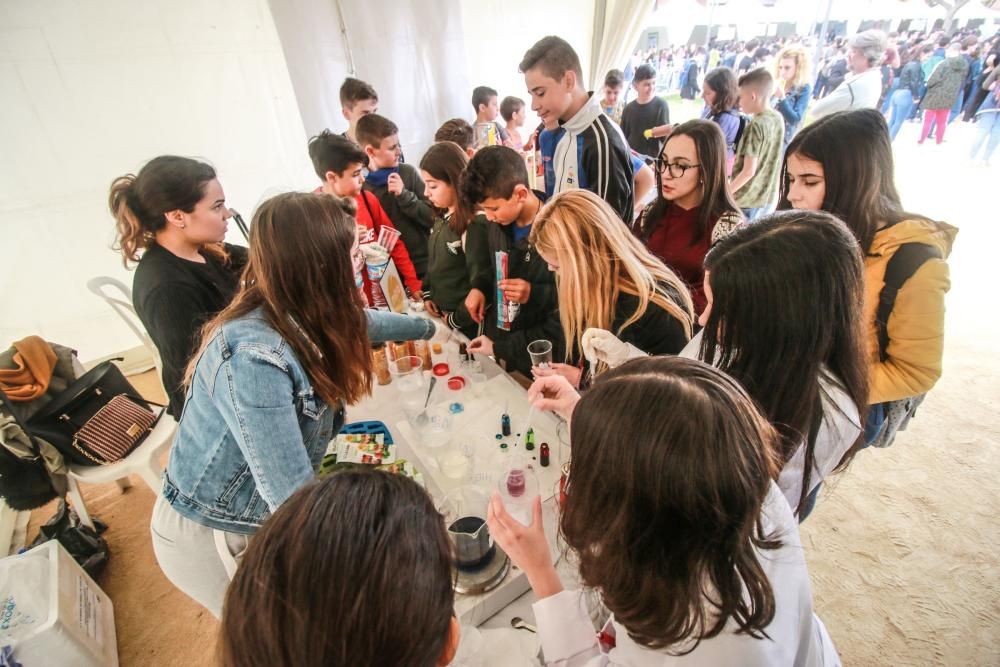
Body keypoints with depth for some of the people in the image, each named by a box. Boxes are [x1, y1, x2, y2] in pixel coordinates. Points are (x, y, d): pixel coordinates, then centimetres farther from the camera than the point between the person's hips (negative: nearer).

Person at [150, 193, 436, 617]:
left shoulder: (303, 318, -13)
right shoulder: (254, 358, -36)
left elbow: (359, 324, 8)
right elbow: (294, 503, -35)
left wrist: (427, 327, 24)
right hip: (208, 536, -6)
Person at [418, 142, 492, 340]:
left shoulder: (474, 226, -24)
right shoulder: (443, 217, 3)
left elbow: (482, 283, -24)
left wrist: (456, 319, -15)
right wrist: (427, 293, 5)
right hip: (439, 315, 8)